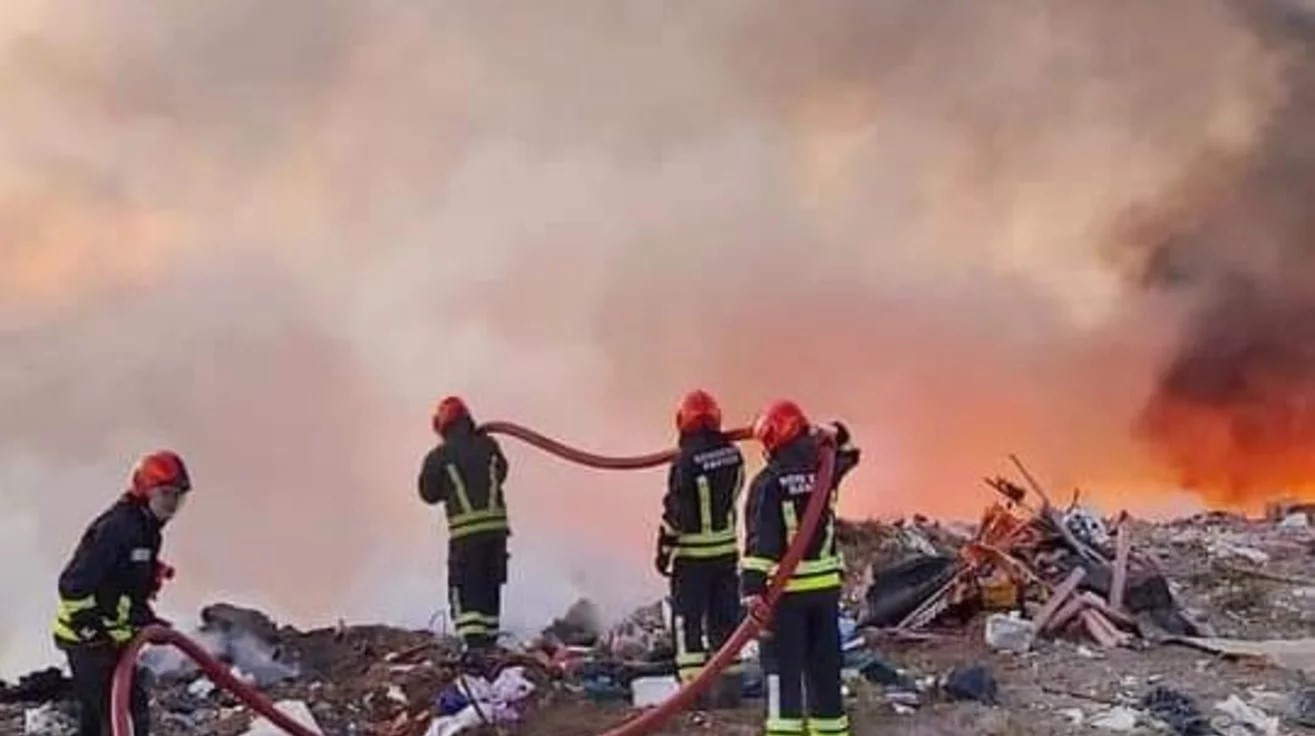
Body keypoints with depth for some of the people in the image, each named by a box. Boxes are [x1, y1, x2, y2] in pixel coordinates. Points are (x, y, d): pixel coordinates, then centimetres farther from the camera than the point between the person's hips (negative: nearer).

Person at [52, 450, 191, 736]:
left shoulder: (146, 529, 12)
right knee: (131, 712, -13)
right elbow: (74, 586, -25)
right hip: (91, 638, -10)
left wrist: (147, 620, 10)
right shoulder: (119, 527, -20)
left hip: (108, 636, 10)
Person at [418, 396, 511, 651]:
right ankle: (489, 643, 24)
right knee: (490, 589, 17)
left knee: (465, 592, -1)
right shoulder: (489, 446, 6)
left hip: (466, 532, -4)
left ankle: (476, 647, -14)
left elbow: (429, 494, 7)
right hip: (496, 526, 4)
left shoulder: (439, 457, -5)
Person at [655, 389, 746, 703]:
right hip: (727, 549, 5)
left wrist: (664, 551, -6)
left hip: (692, 554, -5)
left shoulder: (686, 461, -19)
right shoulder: (733, 453, -2)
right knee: (725, 618, 13)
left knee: (687, 619, 5)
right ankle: (728, 686, 17)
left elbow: (675, 513, -15)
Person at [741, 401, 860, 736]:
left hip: (785, 590, -5)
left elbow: (759, 541, -20)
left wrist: (753, 591, -23)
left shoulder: (768, 482, -13)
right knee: (824, 666, 15)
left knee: (783, 669, -1)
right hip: (826, 585, 5)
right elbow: (846, 451, 27)